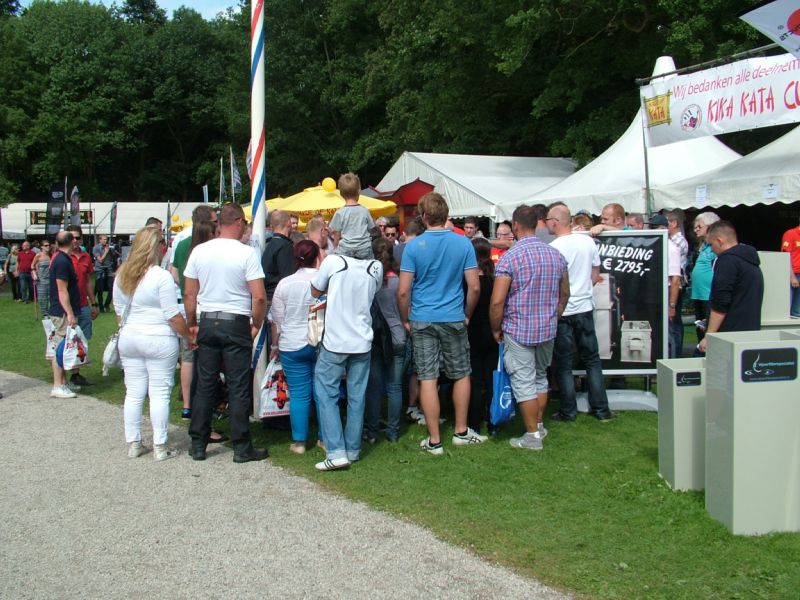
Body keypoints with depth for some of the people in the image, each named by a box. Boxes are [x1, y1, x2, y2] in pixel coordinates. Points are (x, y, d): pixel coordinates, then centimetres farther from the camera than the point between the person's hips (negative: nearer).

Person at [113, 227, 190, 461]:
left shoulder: (122, 275, 5)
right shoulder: (161, 276, -15)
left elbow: (119, 311, 14)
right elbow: (173, 316, -15)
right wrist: (188, 335, -3)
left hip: (129, 339, 6)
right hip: (159, 341, -6)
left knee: (133, 393, 11)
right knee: (159, 393, 0)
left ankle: (133, 444, 18)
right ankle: (160, 447, 4)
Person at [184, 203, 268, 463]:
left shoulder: (199, 251, 2)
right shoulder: (247, 253, -10)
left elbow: (189, 294, 6)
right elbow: (259, 297, -14)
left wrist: (192, 325, 16)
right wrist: (256, 324, 1)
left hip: (207, 323, 4)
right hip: (236, 324, -4)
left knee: (205, 386, 10)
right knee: (239, 388, 2)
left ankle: (198, 444, 16)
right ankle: (242, 448, 8)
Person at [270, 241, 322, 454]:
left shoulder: (285, 284, -4)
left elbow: (277, 320, 3)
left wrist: (275, 345, 16)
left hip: (293, 346, 0)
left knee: (299, 394, 5)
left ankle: (299, 441, 8)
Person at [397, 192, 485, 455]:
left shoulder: (413, 246, -7)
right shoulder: (463, 243, -4)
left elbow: (403, 291, -8)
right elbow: (474, 287, -4)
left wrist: (405, 320, 6)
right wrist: (467, 315, 11)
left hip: (422, 321, -1)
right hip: (454, 319, 1)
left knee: (428, 379, 3)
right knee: (461, 375, 16)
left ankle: (434, 441, 7)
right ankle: (461, 432, 25)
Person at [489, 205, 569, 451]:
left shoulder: (510, 257, -16)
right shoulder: (556, 255, 3)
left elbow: (497, 301, -18)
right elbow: (564, 294, 13)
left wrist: (496, 329, -5)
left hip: (518, 331, -6)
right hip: (548, 329, 6)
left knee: (524, 382, 2)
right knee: (540, 376, 21)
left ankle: (532, 436, 7)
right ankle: (539, 425, 31)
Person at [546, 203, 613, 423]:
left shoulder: (552, 248, -16)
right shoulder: (588, 242, 0)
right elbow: (595, 275, 9)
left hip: (561, 312, -5)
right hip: (585, 308, 5)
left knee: (563, 364, 7)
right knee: (592, 360, 14)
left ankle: (568, 411, 12)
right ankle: (601, 409, 16)